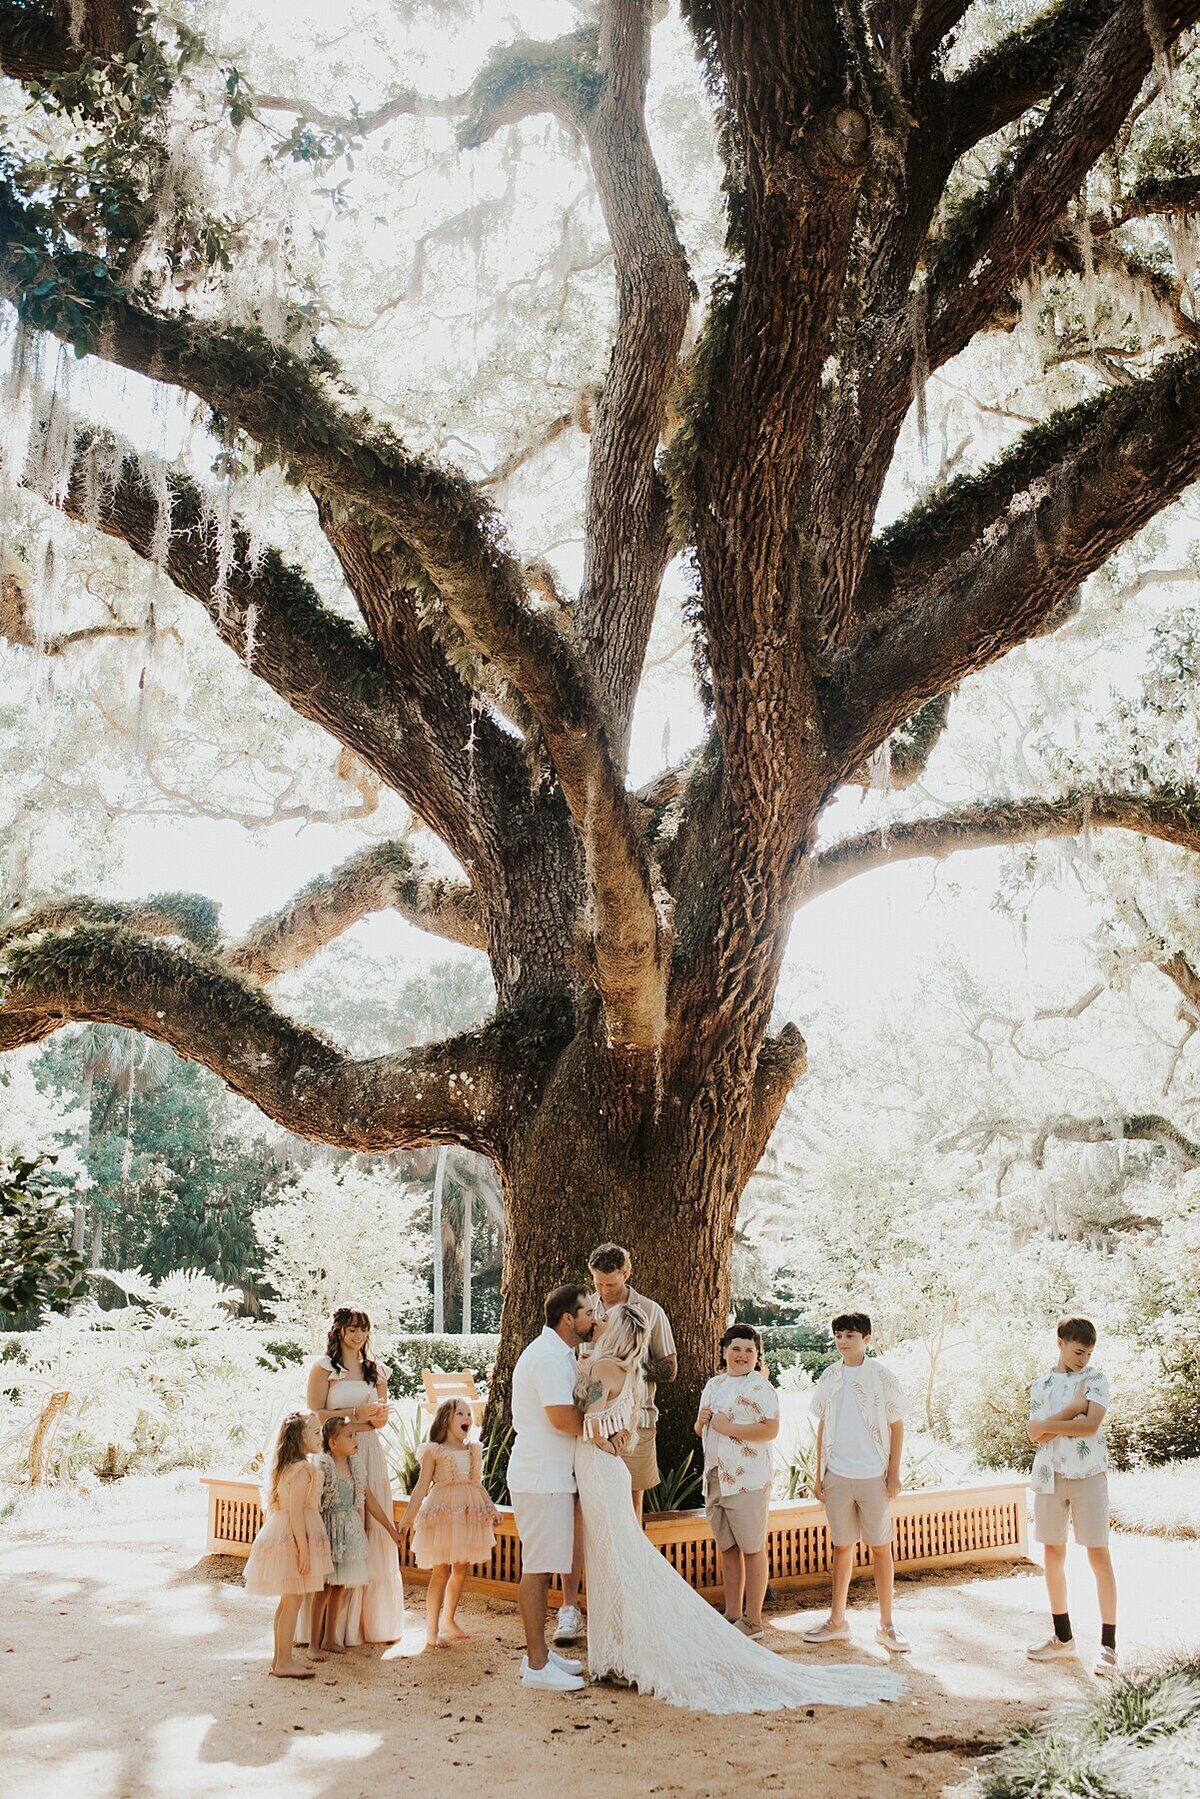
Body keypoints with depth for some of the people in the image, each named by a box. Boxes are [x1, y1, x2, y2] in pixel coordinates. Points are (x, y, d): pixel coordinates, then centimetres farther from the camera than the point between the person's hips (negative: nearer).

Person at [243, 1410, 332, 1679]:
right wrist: (304, 1549, -23)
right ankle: (284, 1661, 1)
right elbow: (296, 1511, -23)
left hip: (281, 1534, 10)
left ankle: (281, 1655, 25)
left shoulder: (286, 1467, 12)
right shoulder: (302, 1469, -19)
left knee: (287, 1600, 17)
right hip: (295, 1536, -10)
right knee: (293, 1599, -4)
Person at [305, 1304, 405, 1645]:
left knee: (373, 1533, 5)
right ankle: (334, 1625, 1)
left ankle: (372, 1621, 14)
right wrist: (355, 1414, -13)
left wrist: (376, 1415, -5)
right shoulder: (324, 1367, 0)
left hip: (370, 1454, 5)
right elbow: (316, 1415, -6)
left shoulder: (375, 1369, 15)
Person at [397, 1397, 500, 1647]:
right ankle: (431, 1629, 3)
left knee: (461, 1570, 10)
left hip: (469, 1513, 5)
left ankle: (448, 1619, 27)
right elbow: (422, 1487, -6)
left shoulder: (475, 1450, 11)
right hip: (442, 1513, -5)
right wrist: (407, 1519, -10)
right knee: (440, 1571, -5)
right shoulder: (433, 1451, -5)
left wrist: (492, 1507, 11)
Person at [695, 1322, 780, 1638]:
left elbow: (770, 1430, -19)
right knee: (728, 1549, 13)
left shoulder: (759, 1387, -7)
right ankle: (733, 1615, 21)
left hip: (748, 1480, -7)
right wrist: (701, 1421, -1)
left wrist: (727, 1427, -18)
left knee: (752, 1549, 0)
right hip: (716, 1479, 7)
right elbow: (700, 1430, 23)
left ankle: (753, 1619, 6)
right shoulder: (713, 1385, 15)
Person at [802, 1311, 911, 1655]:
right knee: (842, 1547, 10)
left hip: (873, 1475, -3)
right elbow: (823, 1427, 12)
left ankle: (886, 1625, 11)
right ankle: (837, 1621, 20)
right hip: (837, 1475, 3)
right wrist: (819, 1474, 9)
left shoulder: (881, 1377, -3)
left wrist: (894, 1472, -5)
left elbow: (897, 1425, 0)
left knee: (880, 1547, 2)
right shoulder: (829, 1378, 7)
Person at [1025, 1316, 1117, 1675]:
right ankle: (1062, 1636, 22)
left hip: (1088, 1474, -3)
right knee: (1053, 1555, 9)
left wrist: (1050, 1424, -8)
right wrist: (1072, 1410, -12)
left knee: (1099, 1555, -6)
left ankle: (1108, 1644, 0)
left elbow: (1091, 1425, -15)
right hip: (1050, 1476, 3)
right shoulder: (1041, 1385, 8)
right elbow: (1035, 1434, -4)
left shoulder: (1095, 1380, 0)